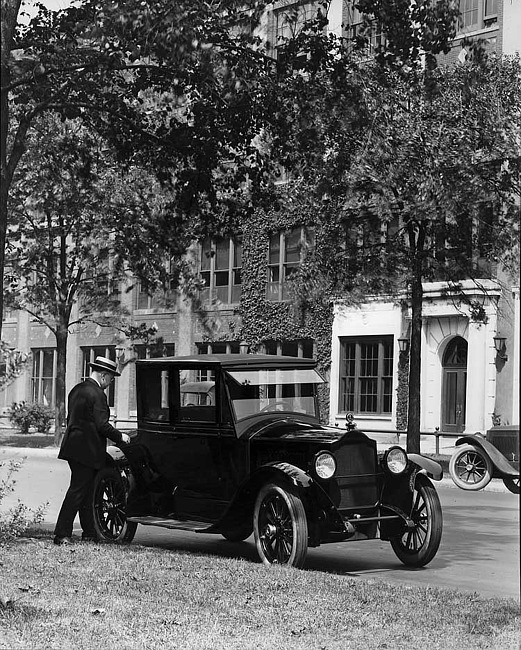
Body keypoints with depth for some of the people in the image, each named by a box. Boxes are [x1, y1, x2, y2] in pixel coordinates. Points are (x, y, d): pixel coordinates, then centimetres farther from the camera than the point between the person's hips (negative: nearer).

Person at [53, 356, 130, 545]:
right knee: (78, 491, -6)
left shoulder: (77, 389, 13)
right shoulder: (97, 394, -15)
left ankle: (90, 533, 20)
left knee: (86, 491, 14)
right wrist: (120, 437, -4)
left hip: (73, 446, 9)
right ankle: (62, 534, -6)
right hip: (87, 449, -9)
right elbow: (102, 425, -19)